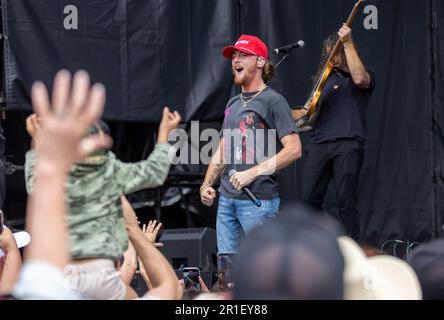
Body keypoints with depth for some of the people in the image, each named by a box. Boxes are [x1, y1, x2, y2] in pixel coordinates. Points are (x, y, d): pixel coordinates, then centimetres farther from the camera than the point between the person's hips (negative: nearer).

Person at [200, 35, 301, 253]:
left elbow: (293, 150, -15)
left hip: (258, 200, -8)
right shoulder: (233, 104, 20)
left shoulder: (273, 102, -5)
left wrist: (253, 173, -20)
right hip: (227, 199, 8)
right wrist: (207, 184, 12)